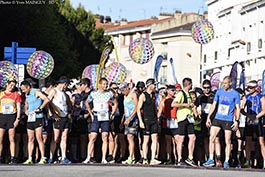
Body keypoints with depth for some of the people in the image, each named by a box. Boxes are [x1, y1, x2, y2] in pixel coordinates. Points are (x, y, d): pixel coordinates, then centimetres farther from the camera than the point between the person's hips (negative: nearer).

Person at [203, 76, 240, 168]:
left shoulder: (235, 94, -2)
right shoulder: (219, 92, 7)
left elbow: (238, 108, -1)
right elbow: (213, 105, 12)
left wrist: (237, 121, -10)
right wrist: (208, 117, 8)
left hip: (228, 120, -3)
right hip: (217, 119, 3)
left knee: (227, 141, -1)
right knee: (211, 138, -4)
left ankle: (226, 161, 7)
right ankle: (211, 160, 2)